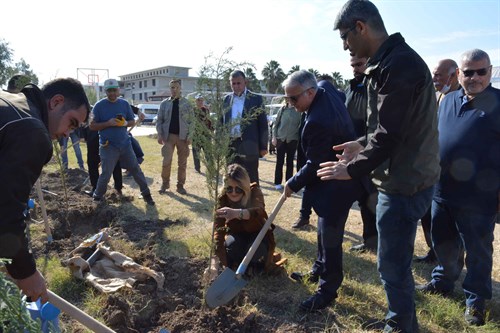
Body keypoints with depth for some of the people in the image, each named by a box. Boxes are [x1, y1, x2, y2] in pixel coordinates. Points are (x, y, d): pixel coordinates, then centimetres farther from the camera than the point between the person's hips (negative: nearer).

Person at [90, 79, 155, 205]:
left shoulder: (125, 104, 5)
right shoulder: (99, 106, -5)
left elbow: (132, 122, 10)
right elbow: (92, 126, -5)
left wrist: (125, 123, -13)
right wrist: (108, 123, -19)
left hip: (125, 143, 3)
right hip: (108, 146, -3)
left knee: (136, 170, 7)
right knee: (106, 174, -1)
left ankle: (146, 194, 20)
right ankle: (98, 197, 23)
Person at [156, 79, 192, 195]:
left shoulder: (187, 103, 4)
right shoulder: (164, 103, 7)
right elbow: (159, 120, 6)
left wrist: (190, 136, -8)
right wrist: (160, 134, -6)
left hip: (183, 136, 0)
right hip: (168, 135, 0)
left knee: (182, 163, 5)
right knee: (166, 161, -5)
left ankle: (180, 185, 17)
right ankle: (165, 183, 15)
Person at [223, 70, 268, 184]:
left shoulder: (256, 99, -2)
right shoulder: (227, 99, 10)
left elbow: (263, 124, -2)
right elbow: (221, 122, 13)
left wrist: (263, 146, -5)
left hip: (248, 146, -4)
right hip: (230, 146, 4)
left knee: (251, 180, 4)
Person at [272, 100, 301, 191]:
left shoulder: (298, 111, 0)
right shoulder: (282, 109, 2)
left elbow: (300, 126, 4)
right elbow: (275, 123, 5)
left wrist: (299, 139, -2)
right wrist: (274, 137, -1)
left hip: (292, 140, 0)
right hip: (281, 139, 0)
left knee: (290, 162, 7)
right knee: (279, 162, 3)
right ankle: (278, 183, 11)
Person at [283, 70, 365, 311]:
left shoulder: (317, 122, -32)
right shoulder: (326, 88, -4)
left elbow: (314, 165, -23)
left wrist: (293, 184, -8)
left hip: (336, 185, -11)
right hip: (340, 173, 11)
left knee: (330, 237, 1)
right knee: (324, 228, 23)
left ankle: (328, 290, 17)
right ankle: (320, 270, 41)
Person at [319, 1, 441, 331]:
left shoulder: (398, 64, -21)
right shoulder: (391, 61, 12)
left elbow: (390, 135, -24)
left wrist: (352, 169, -13)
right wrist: (363, 144, 19)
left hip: (404, 184, -10)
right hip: (403, 178, 10)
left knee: (393, 264, 4)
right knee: (395, 260, 21)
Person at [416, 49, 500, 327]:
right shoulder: (448, 100, 9)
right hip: (442, 191, 5)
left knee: (477, 251, 10)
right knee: (443, 243, 20)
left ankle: (475, 299, 28)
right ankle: (443, 281, 41)